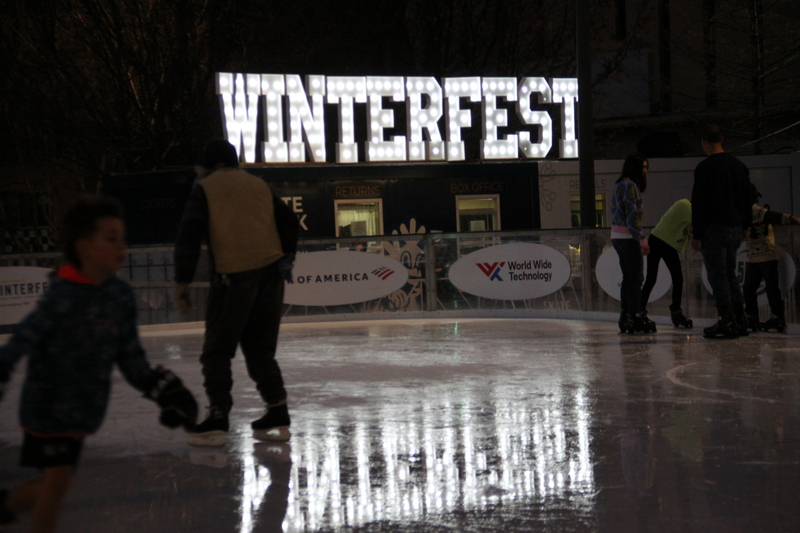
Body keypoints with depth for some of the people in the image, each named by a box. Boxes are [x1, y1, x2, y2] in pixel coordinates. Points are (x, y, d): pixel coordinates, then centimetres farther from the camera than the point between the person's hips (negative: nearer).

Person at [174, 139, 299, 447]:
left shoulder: (205, 189, 3)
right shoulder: (259, 185, 17)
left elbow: (189, 236, -7)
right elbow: (290, 223, 15)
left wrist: (182, 281, -4)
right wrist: (285, 259, 24)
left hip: (233, 276, -5)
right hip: (270, 274, 5)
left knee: (217, 351, 4)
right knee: (261, 349, 15)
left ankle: (217, 421, 0)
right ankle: (278, 417, 12)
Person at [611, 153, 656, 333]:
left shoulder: (619, 185, 16)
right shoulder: (629, 185, -13)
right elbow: (632, 215, -18)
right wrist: (642, 239, -16)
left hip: (617, 236, 10)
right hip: (627, 237, -10)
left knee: (628, 278, 12)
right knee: (635, 278, -7)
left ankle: (626, 317, 13)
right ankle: (636, 316, -8)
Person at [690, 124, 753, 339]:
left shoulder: (705, 167, -11)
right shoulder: (739, 166, 12)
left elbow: (699, 203, -13)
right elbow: (748, 200, 18)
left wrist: (697, 234, -10)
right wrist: (744, 226, 24)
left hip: (714, 229, -7)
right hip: (735, 228, 7)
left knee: (717, 276, -5)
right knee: (730, 274, 15)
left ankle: (727, 322, -9)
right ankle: (739, 321, 14)